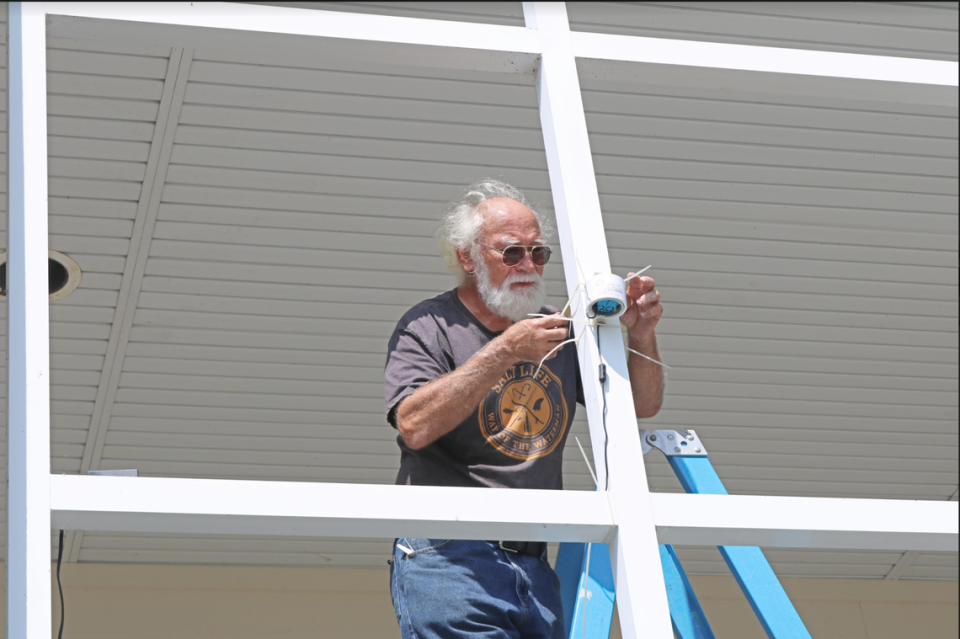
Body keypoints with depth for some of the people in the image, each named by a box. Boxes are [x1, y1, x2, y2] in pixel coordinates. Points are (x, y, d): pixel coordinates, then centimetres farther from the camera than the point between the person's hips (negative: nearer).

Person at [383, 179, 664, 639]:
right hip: (448, 561, -5)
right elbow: (414, 426, -17)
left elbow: (643, 406, 19)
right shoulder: (428, 327, 1)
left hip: (535, 567, 6)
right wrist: (504, 352, -20)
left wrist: (641, 336, 0)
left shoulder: (558, 331, 16)